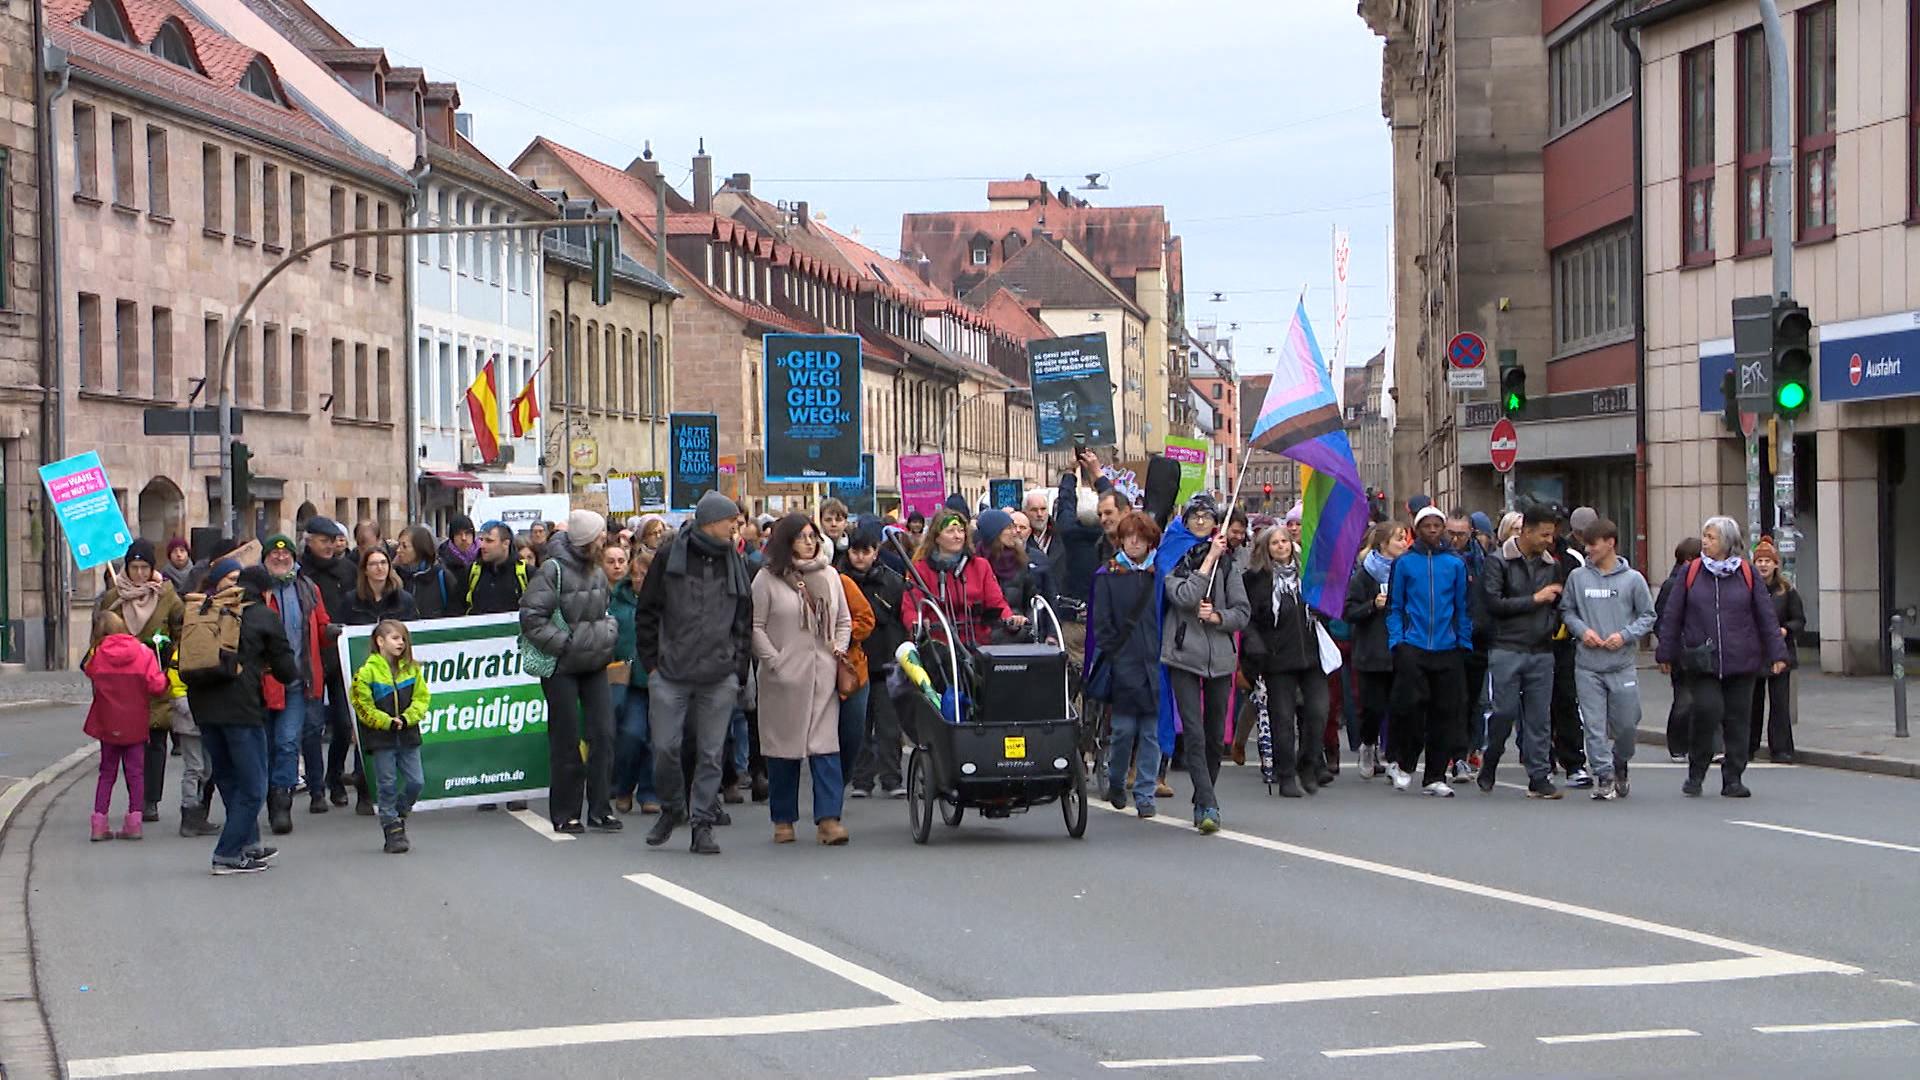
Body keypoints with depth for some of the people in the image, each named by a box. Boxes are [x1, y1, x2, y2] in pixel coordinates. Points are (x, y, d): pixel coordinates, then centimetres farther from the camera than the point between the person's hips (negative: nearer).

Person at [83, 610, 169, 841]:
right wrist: (164, 679, 5)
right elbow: (156, 686, -15)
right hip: (136, 725, -1)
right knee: (135, 772, 8)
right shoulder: (144, 653, -11)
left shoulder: (97, 656, -7)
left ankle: (99, 823, 6)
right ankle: (134, 822, 3)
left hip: (107, 724, 1)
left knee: (107, 773, 12)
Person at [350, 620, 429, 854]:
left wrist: (407, 718, -12)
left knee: (416, 781, 3)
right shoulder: (367, 672, -7)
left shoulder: (412, 669, 6)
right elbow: (363, 706, -9)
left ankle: (398, 814, 26)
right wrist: (388, 722, -15)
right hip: (381, 739, -4)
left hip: (408, 735, 4)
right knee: (387, 785, 0)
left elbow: (422, 698, 5)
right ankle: (393, 830, 7)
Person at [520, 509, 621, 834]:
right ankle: (565, 814, 8)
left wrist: (609, 632, 7)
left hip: (594, 664, 6)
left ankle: (600, 810, 6)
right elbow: (531, 619, -17)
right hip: (561, 667, -6)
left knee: (603, 733, 0)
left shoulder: (596, 572, 10)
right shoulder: (553, 570, -13)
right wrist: (564, 643, -18)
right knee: (567, 740, -1)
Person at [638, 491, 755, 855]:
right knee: (665, 747, -2)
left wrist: (739, 671, 7)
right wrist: (651, 661, 1)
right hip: (670, 674, -2)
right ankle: (671, 809, 21)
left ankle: (703, 824, 8)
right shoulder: (670, 556, 1)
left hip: (718, 678, 2)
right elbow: (647, 612, 5)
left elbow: (744, 621, 15)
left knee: (711, 753, 1)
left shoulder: (735, 563, 11)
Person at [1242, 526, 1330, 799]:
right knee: (1282, 717, -1)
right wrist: (1255, 647, -14)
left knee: (1317, 712, -6)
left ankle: (1309, 768, 12)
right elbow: (1249, 619, -1)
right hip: (1277, 659, -3)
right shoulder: (1257, 579, 1)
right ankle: (1287, 777, 6)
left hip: (1311, 655, 3)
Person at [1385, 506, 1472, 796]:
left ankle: (1435, 777, 11)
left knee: (1444, 712, 3)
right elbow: (1395, 606, 6)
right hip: (1412, 648, -2)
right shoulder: (1404, 563, 3)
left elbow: (1463, 607, 11)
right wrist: (1396, 640, -4)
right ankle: (1403, 764, 10)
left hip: (1447, 650, 2)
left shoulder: (1455, 563, 7)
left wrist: (1464, 641, 4)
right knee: (1410, 705, -12)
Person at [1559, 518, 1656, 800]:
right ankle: (1603, 776, 3)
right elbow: (1566, 610, 12)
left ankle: (1620, 766, 31)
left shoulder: (1633, 579, -1)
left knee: (1626, 723, 6)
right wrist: (1581, 629, -6)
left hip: (1622, 665, -1)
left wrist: (1625, 635, -10)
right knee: (1594, 726, -4)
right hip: (1587, 665, 1)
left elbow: (1647, 616, 4)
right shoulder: (1577, 577, 3)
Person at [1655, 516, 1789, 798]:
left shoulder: (1747, 573, 6)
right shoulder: (1691, 573, 6)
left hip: (1741, 661, 1)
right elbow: (1672, 616, 9)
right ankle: (1696, 773, 3)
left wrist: (1777, 654, 3)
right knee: (1707, 710, -15)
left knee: (1737, 719, 2)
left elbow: (1767, 616, 7)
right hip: (1701, 661, -1)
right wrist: (1666, 653, 8)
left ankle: (1733, 779, 13)